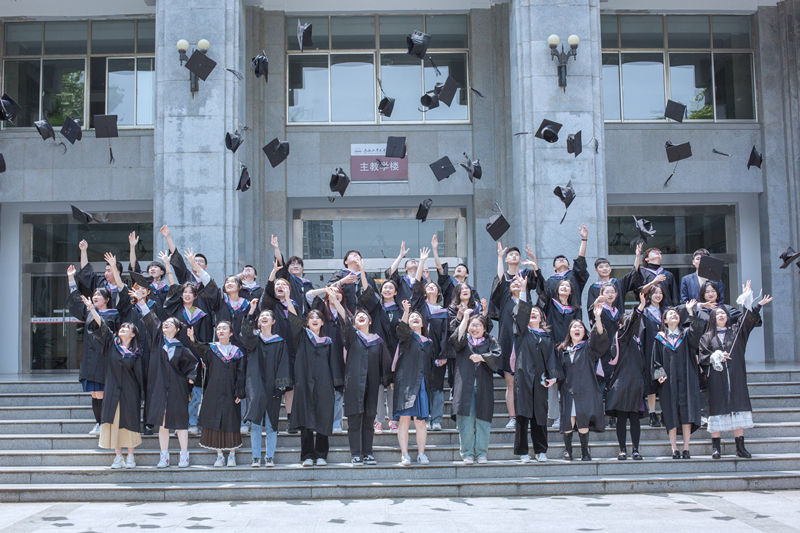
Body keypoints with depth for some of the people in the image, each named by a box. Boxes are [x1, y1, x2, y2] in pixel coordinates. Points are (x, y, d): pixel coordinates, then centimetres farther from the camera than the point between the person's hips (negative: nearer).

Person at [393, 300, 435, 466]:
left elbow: (431, 365, 19)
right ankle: (404, 454, -1)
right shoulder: (406, 337, 6)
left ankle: (421, 453, 9)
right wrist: (406, 312, -35)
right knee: (404, 419, -5)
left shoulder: (429, 343, 17)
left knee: (420, 420, 2)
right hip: (406, 383, -3)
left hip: (422, 385, 3)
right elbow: (402, 329, -18)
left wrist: (431, 383, 10)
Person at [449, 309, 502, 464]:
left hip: (483, 389, 0)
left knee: (482, 421, -1)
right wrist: (465, 318, -10)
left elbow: (498, 355, -5)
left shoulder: (490, 342, 13)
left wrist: (481, 357, -19)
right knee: (466, 421, -5)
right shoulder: (464, 341, 13)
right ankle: (467, 454, 2)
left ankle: (481, 453, 7)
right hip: (465, 387, 0)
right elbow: (456, 339, -12)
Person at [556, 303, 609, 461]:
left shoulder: (588, 347, 8)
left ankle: (585, 451, 8)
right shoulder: (562, 350, 15)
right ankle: (567, 449, 16)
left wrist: (597, 318, -22)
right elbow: (559, 370, 20)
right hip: (568, 391, 2)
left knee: (583, 421, -6)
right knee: (568, 420, -2)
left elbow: (600, 336, -9)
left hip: (585, 390, -2)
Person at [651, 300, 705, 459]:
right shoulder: (660, 338, 10)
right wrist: (659, 374, -6)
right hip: (669, 381, 0)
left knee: (686, 412, -4)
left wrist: (690, 311, -17)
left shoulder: (686, 334, 10)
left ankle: (686, 449, 0)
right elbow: (656, 359, 8)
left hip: (685, 379, 0)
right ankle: (674, 449, 4)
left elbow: (698, 328, -12)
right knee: (671, 415, -1)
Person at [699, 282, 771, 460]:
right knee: (718, 409, -5)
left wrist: (757, 305, -8)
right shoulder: (707, 337, 12)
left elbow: (748, 318, 4)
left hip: (736, 377, 2)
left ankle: (740, 447, 2)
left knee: (737, 408, -2)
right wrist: (715, 357, -11)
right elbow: (702, 357, 5)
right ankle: (715, 447, -2)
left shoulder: (736, 331, 16)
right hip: (716, 379, -2)